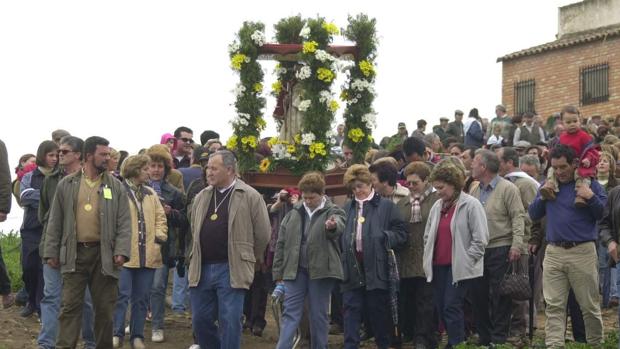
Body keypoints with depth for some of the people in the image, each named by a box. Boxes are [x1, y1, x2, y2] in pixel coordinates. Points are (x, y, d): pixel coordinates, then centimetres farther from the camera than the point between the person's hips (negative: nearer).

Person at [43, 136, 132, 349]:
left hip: (104, 254, 1)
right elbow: (55, 222, 8)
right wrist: (51, 252, 3)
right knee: (70, 306, -1)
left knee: (105, 307, 7)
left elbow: (124, 222, 2)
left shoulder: (115, 186, 6)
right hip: (74, 253, 0)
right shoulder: (67, 185, 6)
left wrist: (122, 251, -9)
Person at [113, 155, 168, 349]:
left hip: (147, 255, 6)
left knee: (142, 298, 9)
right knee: (122, 295, -7)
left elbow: (160, 217, 17)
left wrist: (160, 236, 1)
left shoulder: (151, 194, 16)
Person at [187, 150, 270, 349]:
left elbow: (262, 233, -2)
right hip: (201, 268, 6)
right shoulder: (201, 197, 12)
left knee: (229, 323, -5)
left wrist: (249, 259, 7)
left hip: (231, 270, -5)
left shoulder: (250, 197, -5)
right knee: (200, 320, 8)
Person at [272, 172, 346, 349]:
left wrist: (332, 226, -52)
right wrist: (278, 273, 7)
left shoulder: (333, 212, -2)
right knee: (290, 314, 0)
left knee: (319, 315, 6)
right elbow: (281, 244, 11)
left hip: (320, 271, -3)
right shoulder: (294, 214, 9)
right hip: (294, 271, 3)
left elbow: (339, 226, -27)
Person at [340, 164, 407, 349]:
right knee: (351, 309, 1)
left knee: (378, 311, 6)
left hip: (376, 269, -3)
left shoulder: (386, 206, 1)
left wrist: (381, 237, -16)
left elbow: (401, 234, -2)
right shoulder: (348, 208, 15)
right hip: (352, 268, 4)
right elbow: (341, 237, 20)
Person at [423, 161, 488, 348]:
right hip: (438, 266, 7)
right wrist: (428, 258, 11)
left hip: (459, 267, -7)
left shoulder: (471, 205, -9)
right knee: (441, 308, 8)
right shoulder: (437, 206, 13)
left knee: (452, 307, -11)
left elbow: (480, 239, -12)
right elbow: (428, 235, 21)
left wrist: (466, 261, -13)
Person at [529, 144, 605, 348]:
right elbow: (533, 215, 14)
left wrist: (591, 198, -17)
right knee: (554, 306, -2)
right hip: (553, 252, 3)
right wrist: (543, 197, -2)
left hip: (582, 252, -3)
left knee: (589, 305, 5)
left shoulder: (590, 184, 2)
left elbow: (603, 214, 0)